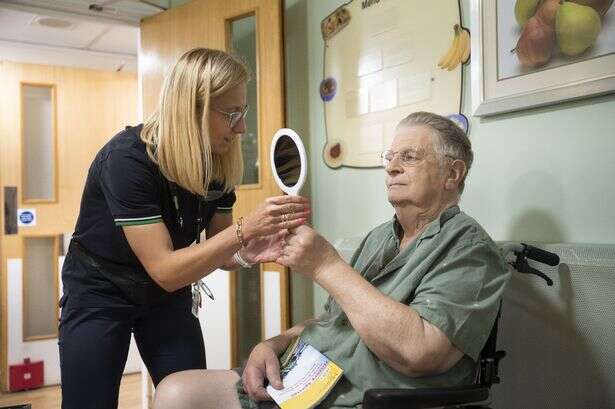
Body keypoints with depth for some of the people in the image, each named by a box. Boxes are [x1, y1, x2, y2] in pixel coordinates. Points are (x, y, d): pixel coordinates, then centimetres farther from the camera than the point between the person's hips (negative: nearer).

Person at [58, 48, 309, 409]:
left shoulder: (220, 164, -11)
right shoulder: (128, 158, -30)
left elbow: (216, 252, -3)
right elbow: (164, 269, -33)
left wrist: (249, 252, -26)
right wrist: (246, 229, -41)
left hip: (166, 296, 5)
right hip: (100, 295, -5)